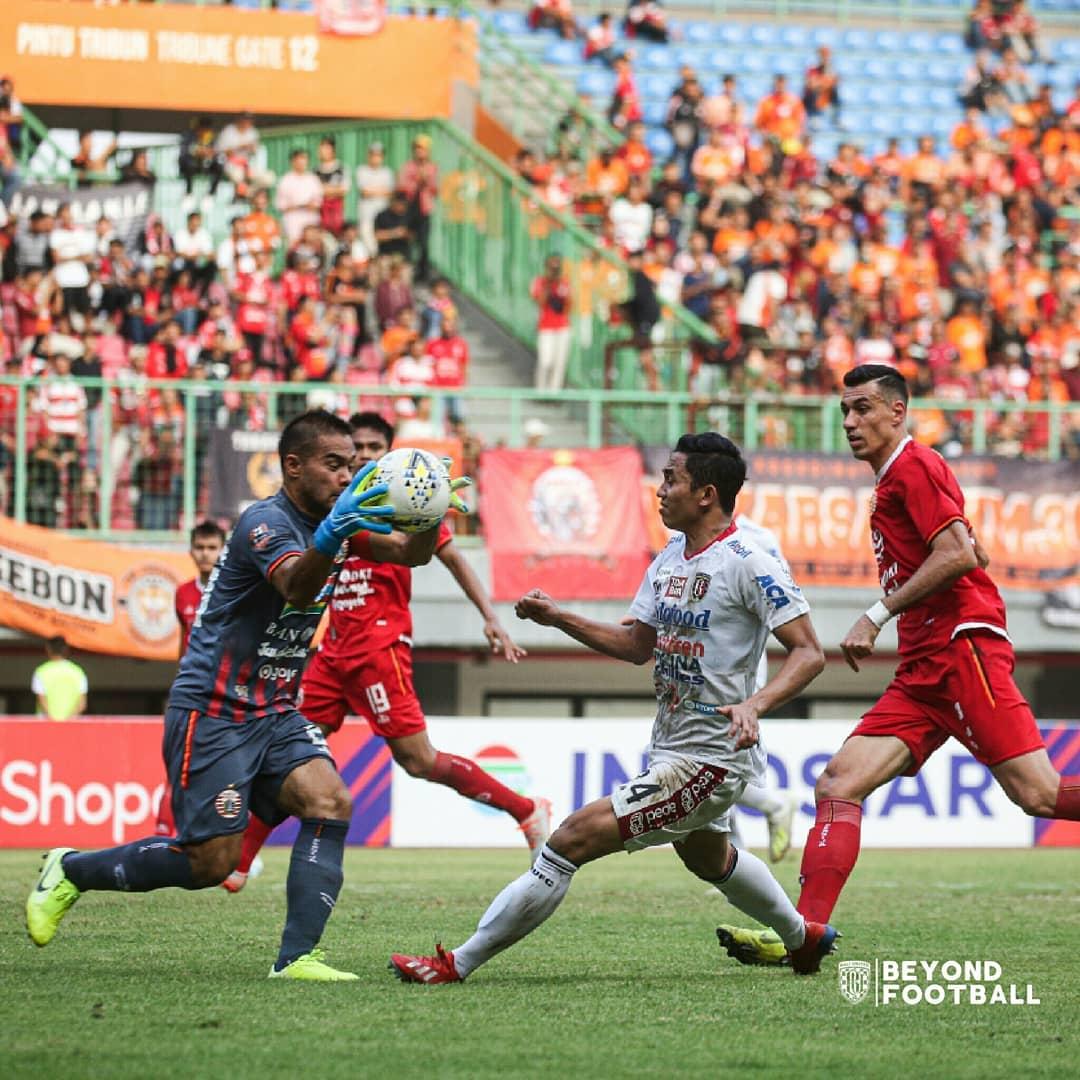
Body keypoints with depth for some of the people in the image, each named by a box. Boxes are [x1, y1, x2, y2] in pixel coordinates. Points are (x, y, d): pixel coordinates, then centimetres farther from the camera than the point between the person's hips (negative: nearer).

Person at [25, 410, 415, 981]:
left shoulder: (338, 513, 6)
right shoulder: (266, 520, -20)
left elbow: (410, 551, 9)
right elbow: (296, 587, -39)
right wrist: (329, 537, -61)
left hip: (275, 712, 8)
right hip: (212, 714, -8)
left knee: (330, 802, -16)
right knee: (212, 863, -6)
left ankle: (296, 958, -17)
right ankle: (70, 870, 15)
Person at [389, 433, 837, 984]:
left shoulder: (749, 564, -19)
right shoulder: (669, 559, 7)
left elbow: (809, 653, -20)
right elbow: (638, 644, 17)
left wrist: (754, 705, -35)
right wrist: (558, 618, 6)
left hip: (708, 762, -10)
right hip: (669, 748, 10)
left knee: (573, 839, -18)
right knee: (708, 858, 35)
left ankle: (458, 964, -14)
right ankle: (803, 937, 60)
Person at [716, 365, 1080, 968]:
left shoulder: (913, 467, -5)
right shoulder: (895, 479, 24)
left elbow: (960, 555, -17)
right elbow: (975, 554, 30)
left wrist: (879, 615, -15)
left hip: (963, 650, -10)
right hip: (923, 672, 10)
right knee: (839, 785, -4)